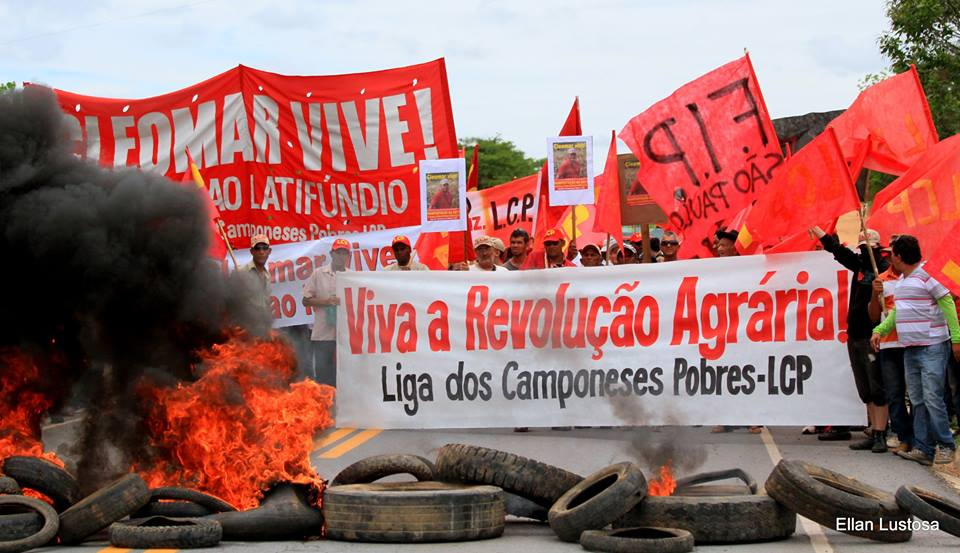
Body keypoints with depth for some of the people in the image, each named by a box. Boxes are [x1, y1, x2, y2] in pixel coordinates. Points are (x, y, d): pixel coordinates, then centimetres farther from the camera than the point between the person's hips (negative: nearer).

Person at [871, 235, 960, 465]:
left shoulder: (927, 276, -11)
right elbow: (897, 311, 25)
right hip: (910, 349, 9)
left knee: (932, 398, -9)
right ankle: (923, 449, 9)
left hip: (932, 348, -9)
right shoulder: (902, 281, 15)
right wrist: (879, 331, 12)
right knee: (918, 400, 7)